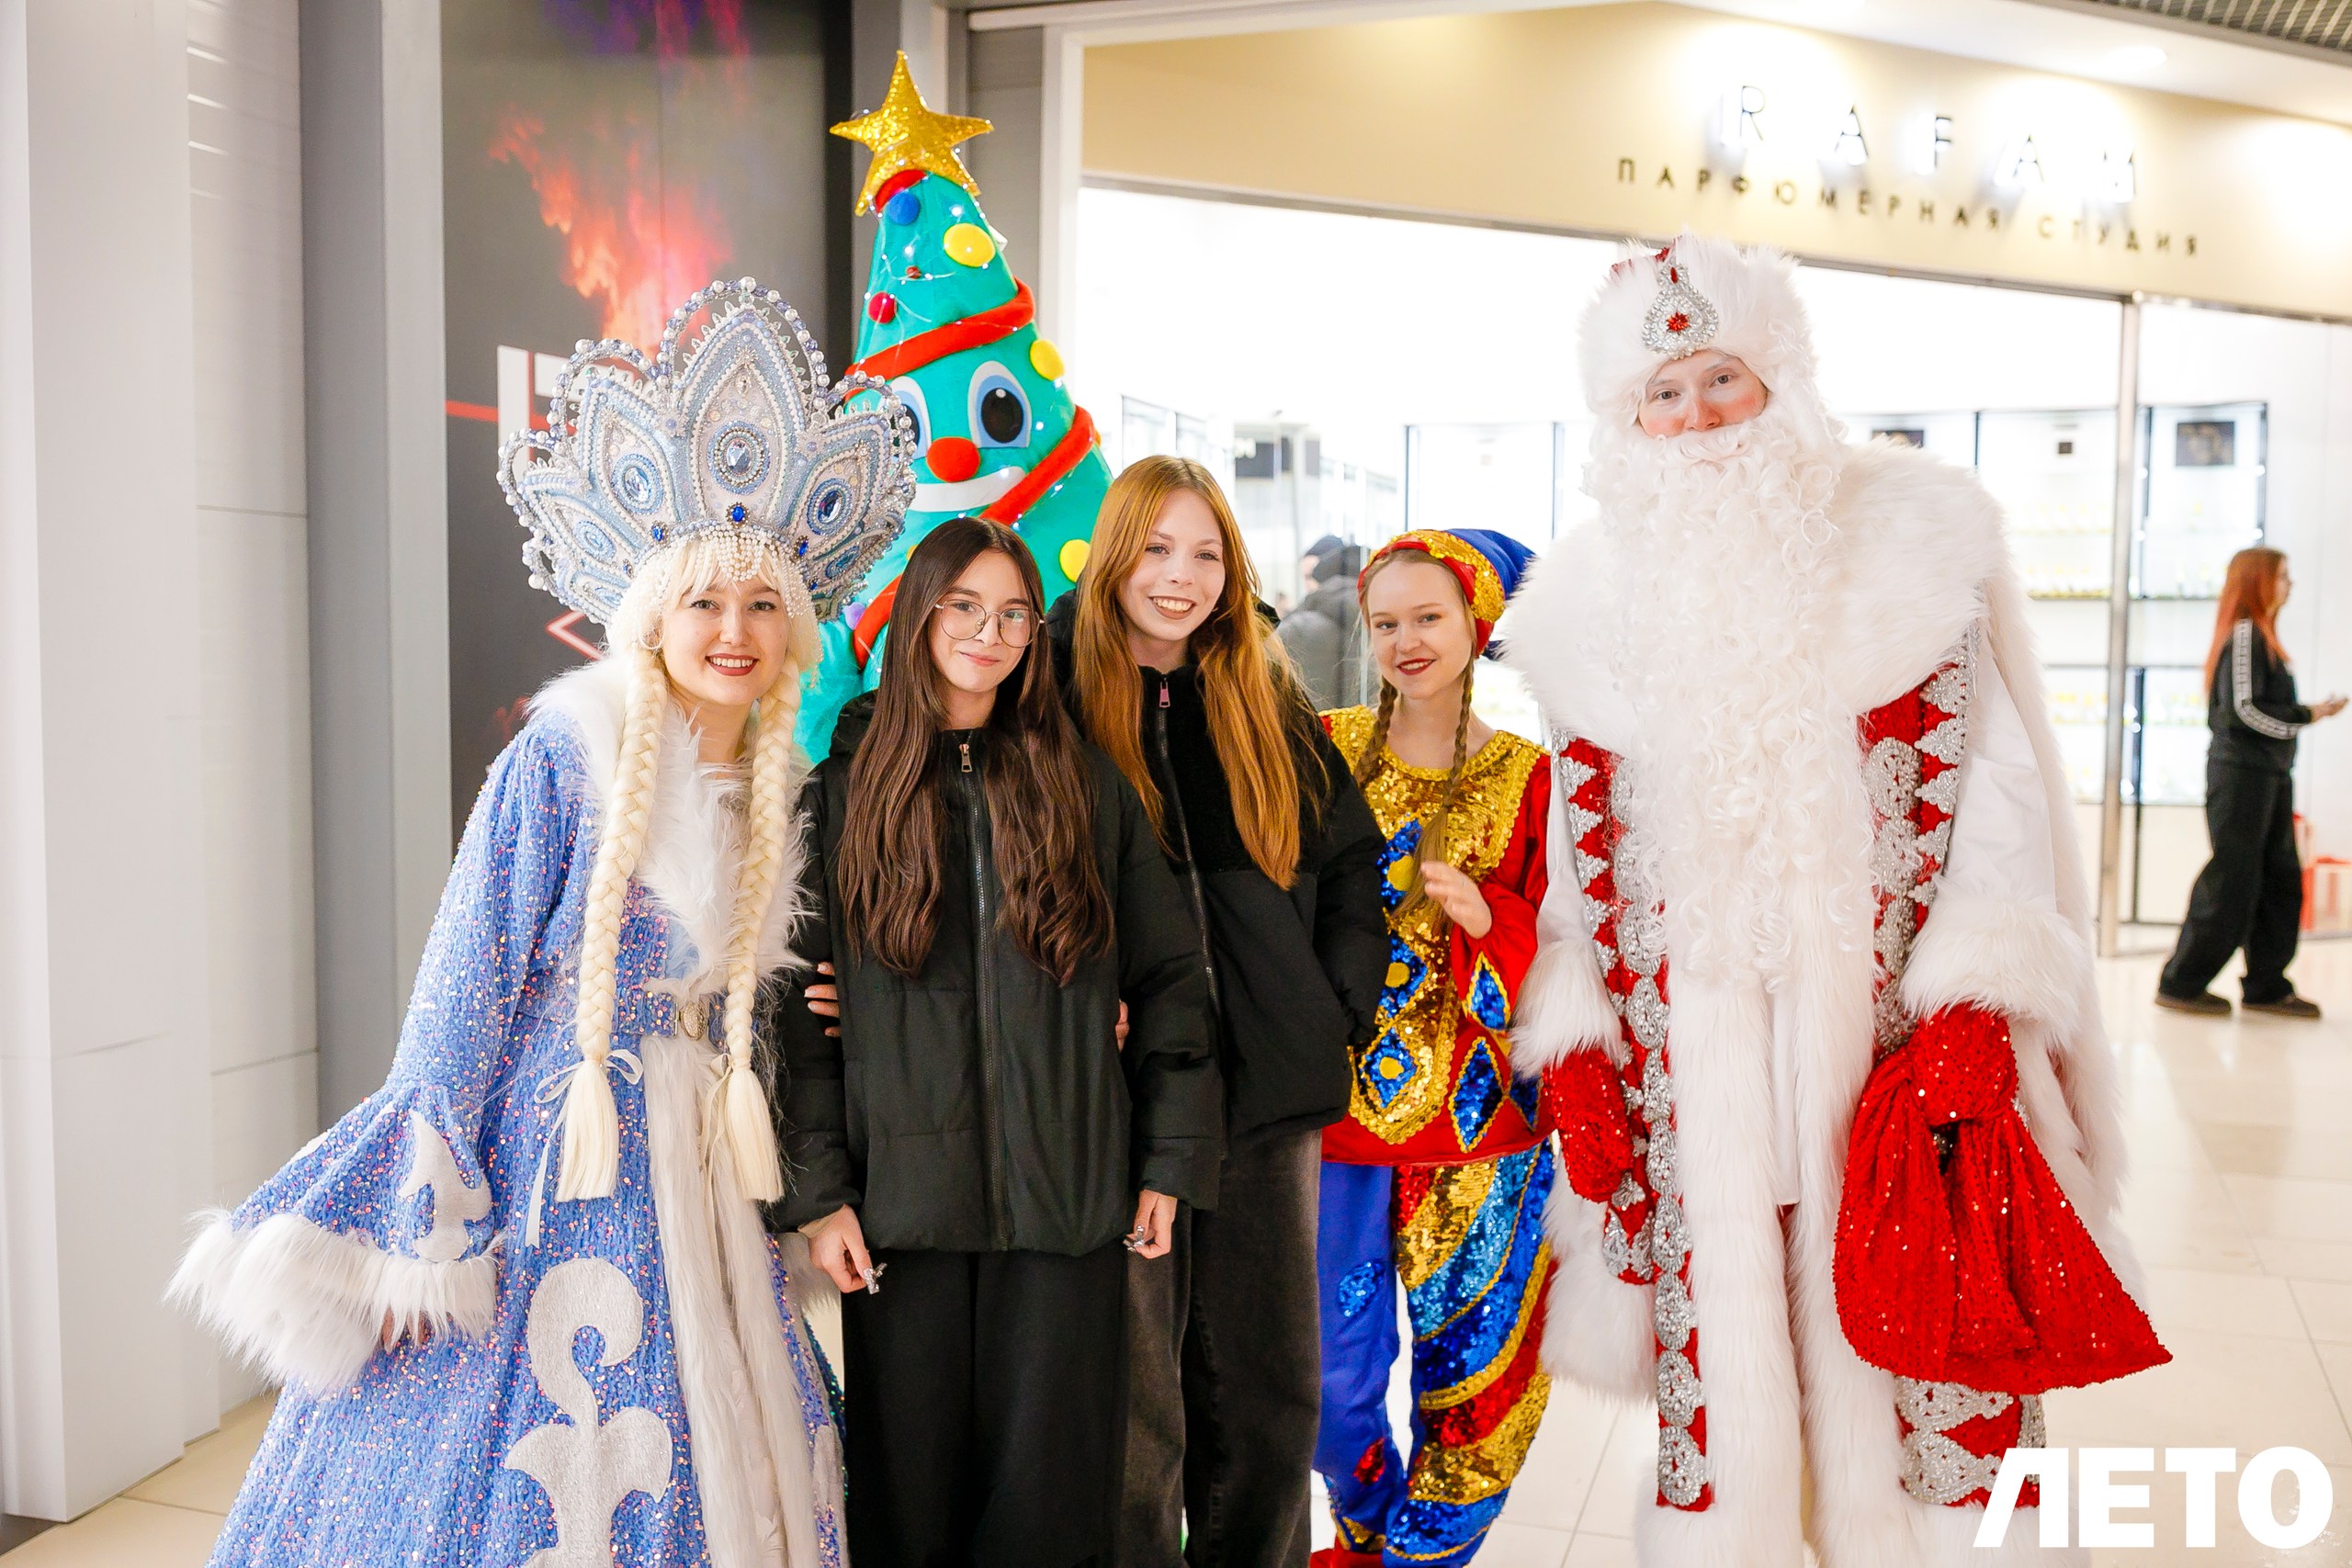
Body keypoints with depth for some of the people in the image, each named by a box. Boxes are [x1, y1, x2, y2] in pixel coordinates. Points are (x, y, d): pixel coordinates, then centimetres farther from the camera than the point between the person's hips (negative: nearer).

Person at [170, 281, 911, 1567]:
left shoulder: (771, 787, 6)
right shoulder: (560, 762, -12)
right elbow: (462, 991, -12)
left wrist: (768, 1204, 17)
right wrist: (427, 1234, -12)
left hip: (693, 1181, 6)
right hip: (548, 1167, -6)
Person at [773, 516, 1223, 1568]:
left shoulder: (1088, 785, 8)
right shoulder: (846, 785, 5)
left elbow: (1169, 979, 8)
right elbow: (800, 1003, 3)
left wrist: (1170, 1161, 3)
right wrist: (817, 1189, -4)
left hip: (1067, 1199, 1)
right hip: (902, 1197, 0)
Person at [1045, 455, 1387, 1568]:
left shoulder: (1270, 709, 11)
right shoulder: (1055, 702, -1)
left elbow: (1353, 858, 16)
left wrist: (1343, 1003, 4)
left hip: (1267, 1083, 4)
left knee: (1267, 1384, 14)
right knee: (1134, 1388, 4)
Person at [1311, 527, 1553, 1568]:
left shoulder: (1525, 778, 1)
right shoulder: (1326, 750, 3)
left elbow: (1551, 963, -1)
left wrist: (1485, 917, -18)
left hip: (1476, 1120, 0)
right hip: (1334, 1106, 1)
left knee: (1470, 1367, 8)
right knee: (1329, 1374, 6)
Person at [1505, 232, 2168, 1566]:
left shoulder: (1915, 541, 2)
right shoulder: (1598, 601, 8)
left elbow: (1995, 796, -1)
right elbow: (1585, 851, 11)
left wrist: (1974, 1013, -11)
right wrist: (1579, 1050, 5)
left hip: (1891, 1054, -1)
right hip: (1690, 1076, 2)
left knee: (1918, 1377, 1)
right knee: (1717, 1385, 8)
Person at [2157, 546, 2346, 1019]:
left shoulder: (2262, 636, 17)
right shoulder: (2245, 633, -11)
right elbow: (2244, 709, -18)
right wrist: (2307, 716, -10)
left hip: (2268, 776, 9)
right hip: (2242, 772, -9)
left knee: (2280, 882, 10)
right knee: (2231, 882, -7)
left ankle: (2266, 986, 15)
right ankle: (2181, 983, 0)